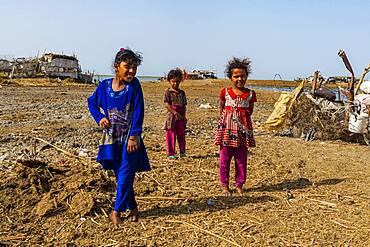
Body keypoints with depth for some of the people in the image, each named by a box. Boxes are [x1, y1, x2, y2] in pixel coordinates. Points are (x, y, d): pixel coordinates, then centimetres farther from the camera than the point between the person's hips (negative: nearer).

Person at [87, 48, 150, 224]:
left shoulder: (134, 85, -10)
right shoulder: (105, 85, -2)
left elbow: (138, 111, -12)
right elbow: (92, 102, 15)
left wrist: (134, 136, -17)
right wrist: (99, 117, -1)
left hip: (129, 139, -3)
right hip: (112, 138, 3)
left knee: (125, 176, -2)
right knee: (120, 176, 12)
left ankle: (116, 211, 13)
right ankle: (133, 208, 29)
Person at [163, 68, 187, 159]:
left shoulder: (182, 92, 11)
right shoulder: (168, 91, -3)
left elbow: (184, 105, 12)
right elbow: (166, 104, -11)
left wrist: (184, 116, 2)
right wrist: (175, 112, -17)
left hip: (181, 117, 4)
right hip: (171, 116, -4)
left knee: (181, 135, 11)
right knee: (171, 135, 0)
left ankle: (182, 152, 23)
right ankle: (170, 153, 9)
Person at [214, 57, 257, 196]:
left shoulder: (250, 94, 3)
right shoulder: (225, 92, 1)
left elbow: (250, 111, 13)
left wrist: (242, 119, 2)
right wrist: (223, 119, 7)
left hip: (243, 130, 1)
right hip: (227, 128, -1)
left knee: (241, 159, 7)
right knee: (225, 158, 3)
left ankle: (239, 185, 21)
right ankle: (224, 185, 16)